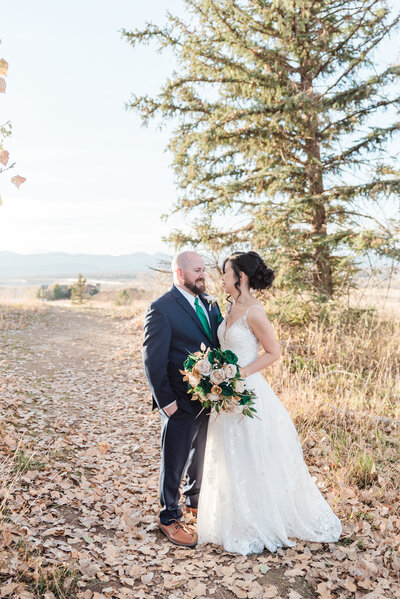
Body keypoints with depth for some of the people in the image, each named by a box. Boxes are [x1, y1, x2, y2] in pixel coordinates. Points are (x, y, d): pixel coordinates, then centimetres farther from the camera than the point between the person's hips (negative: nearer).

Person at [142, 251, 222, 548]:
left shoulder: (209, 304, 6)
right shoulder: (161, 309, -16)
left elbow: (218, 345, 11)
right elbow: (153, 361, -16)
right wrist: (165, 401, -17)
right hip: (181, 401, -7)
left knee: (202, 455, 25)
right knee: (175, 462, 9)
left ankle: (196, 500, 48)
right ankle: (170, 518, 29)